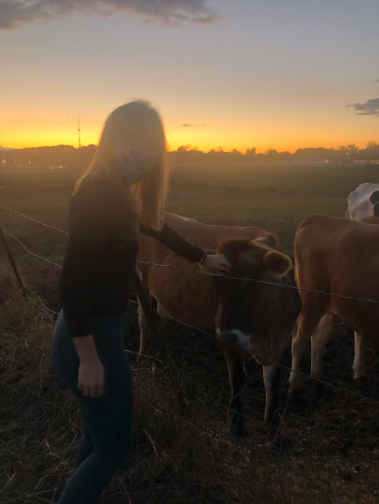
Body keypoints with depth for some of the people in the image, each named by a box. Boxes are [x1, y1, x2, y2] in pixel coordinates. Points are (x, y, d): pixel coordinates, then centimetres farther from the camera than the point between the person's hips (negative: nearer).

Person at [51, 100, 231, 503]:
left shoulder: (119, 193, 8)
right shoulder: (97, 192, -22)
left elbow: (154, 227, 25)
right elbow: (71, 280, -26)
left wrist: (203, 259, 37)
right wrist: (89, 357, -23)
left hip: (101, 330, 9)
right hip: (89, 336, -9)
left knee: (99, 436, 26)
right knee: (114, 446, 8)